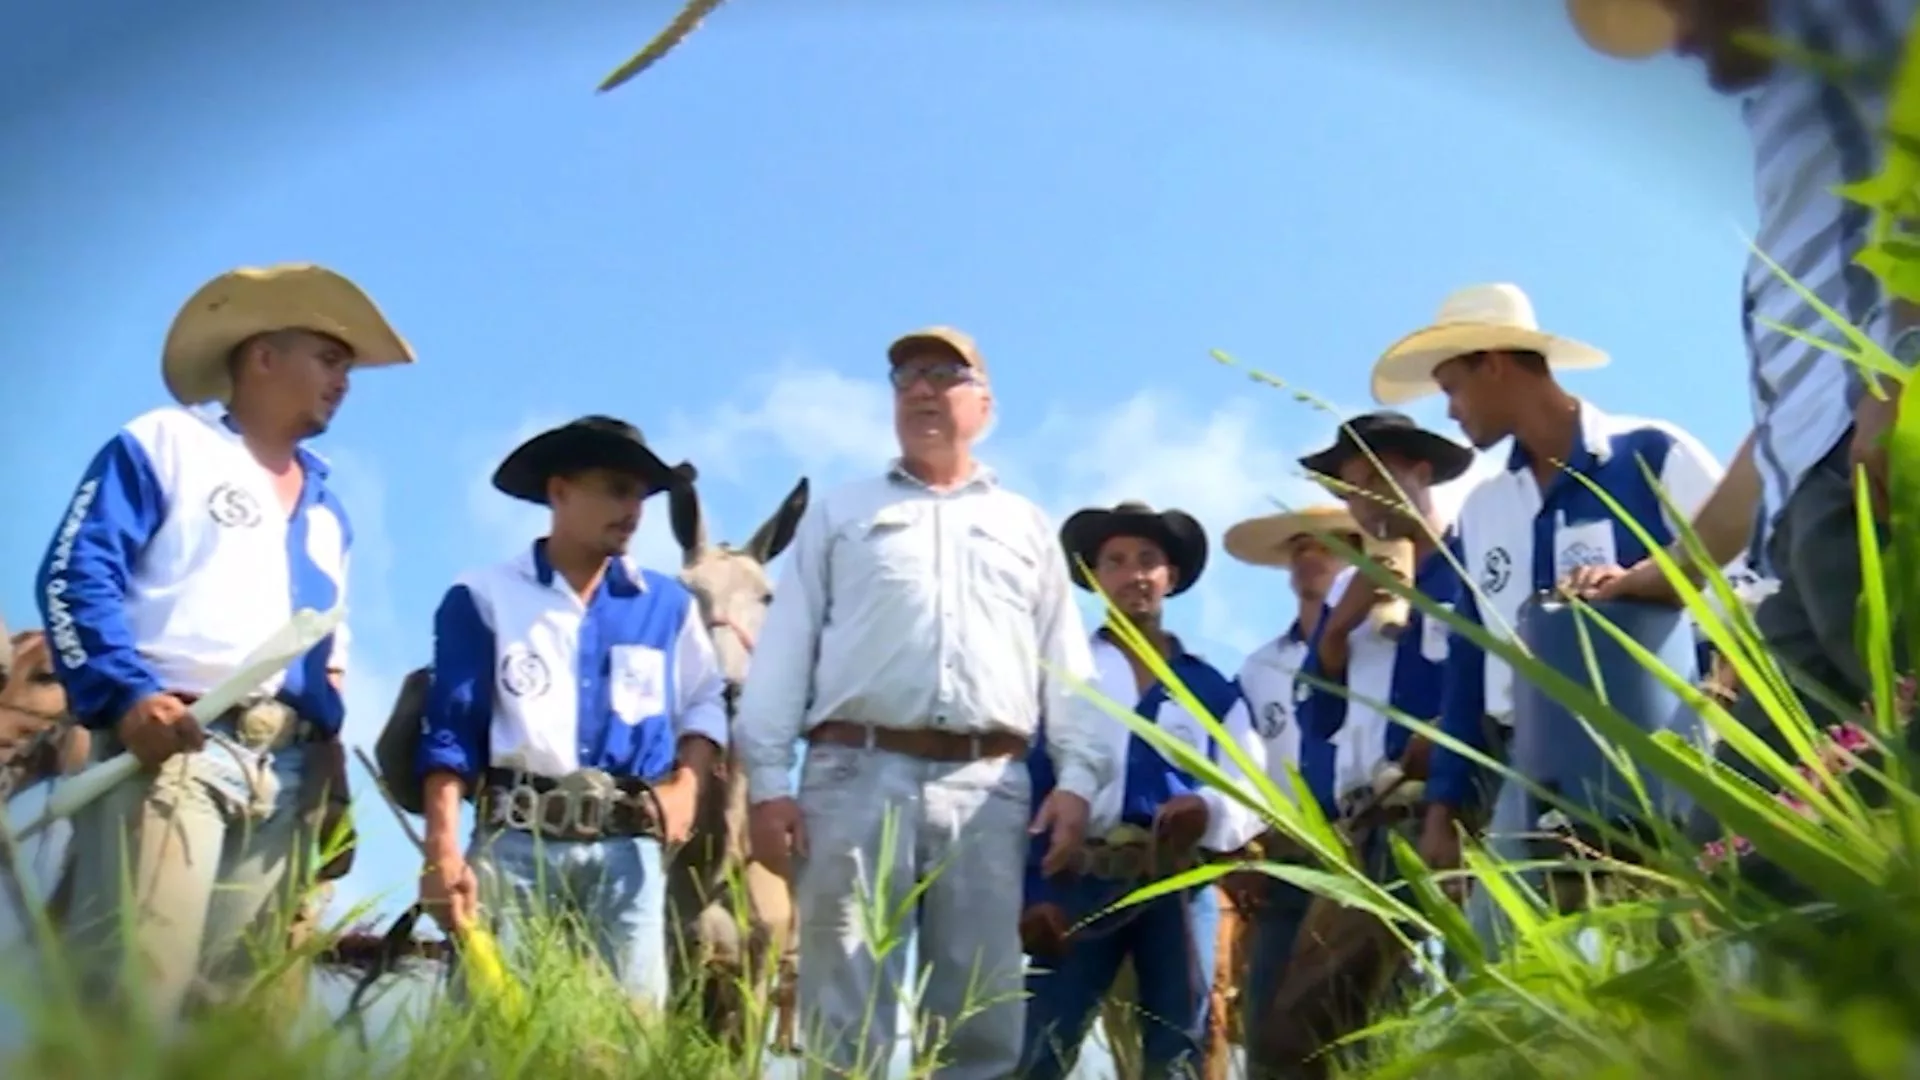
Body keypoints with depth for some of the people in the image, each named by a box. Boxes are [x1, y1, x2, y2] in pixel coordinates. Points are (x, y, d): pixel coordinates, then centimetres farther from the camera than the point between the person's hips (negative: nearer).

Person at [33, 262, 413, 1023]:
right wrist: (125, 694, -18)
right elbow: (74, 574, -6)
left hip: (287, 775, 7)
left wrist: (331, 740, 16)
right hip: (170, 747, -7)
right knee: (135, 986, -16)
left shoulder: (325, 506, 28)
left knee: (240, 1001, 2)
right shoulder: (163, 444, 6)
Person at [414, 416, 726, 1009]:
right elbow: (449, 732, 0)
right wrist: (443, 852, -9)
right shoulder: (484, 597, 4)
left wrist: (685, 785, 2)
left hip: (629, 850, 2)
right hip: (516, 839, -2)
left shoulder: (668, 604, 13)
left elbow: (706, 703, 20)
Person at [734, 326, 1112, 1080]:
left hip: (987, 786, 1)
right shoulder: (839, 514, 19)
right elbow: (784, 648, 11)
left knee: (981, 1015, -1)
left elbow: (1066, 663, 16)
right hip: (857, 773, -1)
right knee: (846, 1015, -5)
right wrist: (768, 778, -1)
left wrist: (1078, 777, 1)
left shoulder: (1026, 526, 23)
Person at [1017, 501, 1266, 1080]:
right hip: (1081, 881, -2)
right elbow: (1030, 790, 3)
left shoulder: (1212, 688, 16)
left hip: (1180, 888, 2)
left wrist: (1208, 810, -16)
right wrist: (1034, 891, -8)